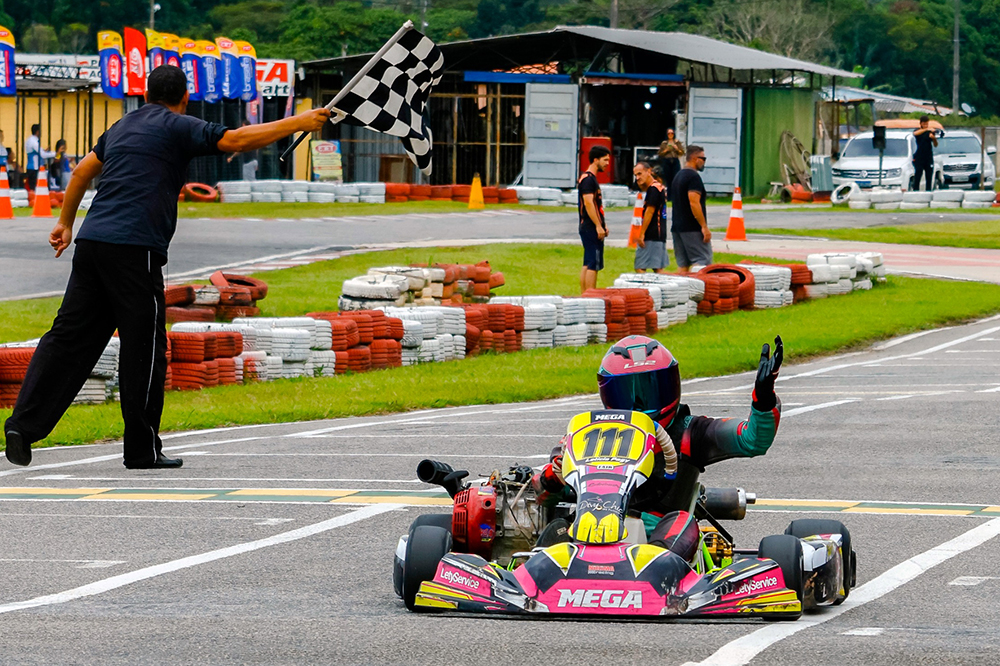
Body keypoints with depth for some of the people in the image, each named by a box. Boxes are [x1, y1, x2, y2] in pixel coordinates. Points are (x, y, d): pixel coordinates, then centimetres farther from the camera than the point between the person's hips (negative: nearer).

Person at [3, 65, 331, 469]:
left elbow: (83, 170, 32)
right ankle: (143, 450, 5)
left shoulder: (124, 126, 23)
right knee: (144, 347, 1)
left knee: (70, 337, 7)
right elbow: (237, 140, -9)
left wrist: (65, 223, 42)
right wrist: (298, 123, -3)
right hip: (133, 248, -7)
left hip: (92, 241, 7)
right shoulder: (177, 127, 0)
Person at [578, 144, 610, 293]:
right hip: (591, 228, -11)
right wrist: (598, 226, -23)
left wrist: (603, 225, 21)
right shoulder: (588, 179, -14)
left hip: (591, 228, 11)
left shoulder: (592, 178, 19)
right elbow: (588, 203, -22)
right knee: (593, 264, -10)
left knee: (588, 264, 11)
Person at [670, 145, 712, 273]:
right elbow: (694, 203, -21)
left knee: (683, 264, 7)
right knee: (703, 260, -9)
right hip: (692, 228, -9)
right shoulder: (693, 177, -12)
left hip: (677, 227, 9)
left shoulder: (678, 176, 18)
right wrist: (704, 227, -20)